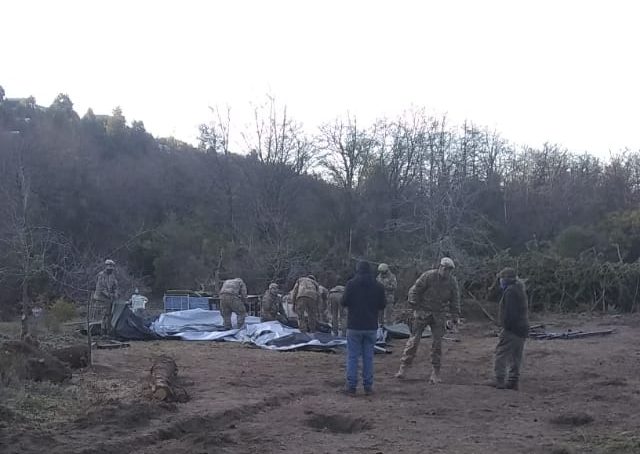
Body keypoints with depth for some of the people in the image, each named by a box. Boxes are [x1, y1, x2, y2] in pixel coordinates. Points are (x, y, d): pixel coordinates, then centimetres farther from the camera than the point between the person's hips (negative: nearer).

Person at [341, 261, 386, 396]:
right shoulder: (378, 286, 1)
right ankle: (368, 386, 11)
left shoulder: (351, 284, -7)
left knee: (353, 357, 3)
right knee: (368, 357, 10)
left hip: (354, 326, -2)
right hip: (371, 327, 2)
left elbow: (344, 302, -7)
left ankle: (351, 386, 1)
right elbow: (382, 306, 6)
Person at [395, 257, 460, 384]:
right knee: (414, 340, -4)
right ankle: (403, 367, 3)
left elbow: (455, 300, 10)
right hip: (423, 312, -3)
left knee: (437, 343, 3)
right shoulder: (428, 276, -12)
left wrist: (456, 316, 2)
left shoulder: (452, 282, 0)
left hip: (439, 316, 3)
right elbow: (414, 291, -7)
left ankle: (435, 373, 11)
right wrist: (415, 307, -13)